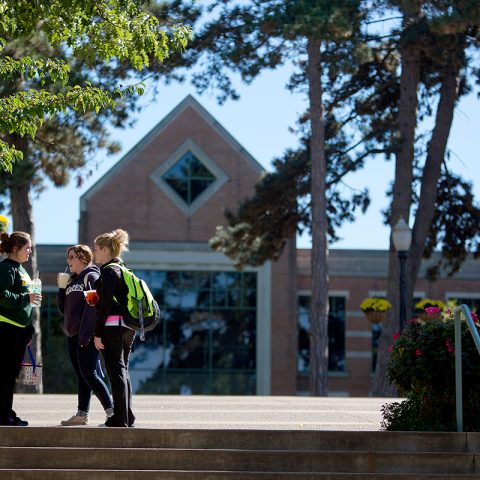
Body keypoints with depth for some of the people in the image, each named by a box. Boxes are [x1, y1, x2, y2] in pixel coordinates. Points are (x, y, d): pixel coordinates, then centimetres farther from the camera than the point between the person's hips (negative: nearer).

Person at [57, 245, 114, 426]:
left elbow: (93, 306, -16)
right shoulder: (72, 281, 19)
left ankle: (111, 411, -11)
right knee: (81, 376, 9)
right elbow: (64, 308, 19)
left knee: (88, 373, -13)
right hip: (72, 336, 8)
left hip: (87, 336, -8)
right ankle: (82, 414, 10)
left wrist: (86, 334, -23)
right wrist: (61, 288, 6)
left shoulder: (92, 277, -6)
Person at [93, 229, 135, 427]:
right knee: (122, 370, 14)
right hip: (128, 327, 9)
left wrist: (98, 333, -16)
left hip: (113, 326, -9)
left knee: (116, 371, -7)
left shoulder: (108, 271, -11)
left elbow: (106, 304, -17)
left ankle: (120, 418, -8)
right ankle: (127, 417, 18)